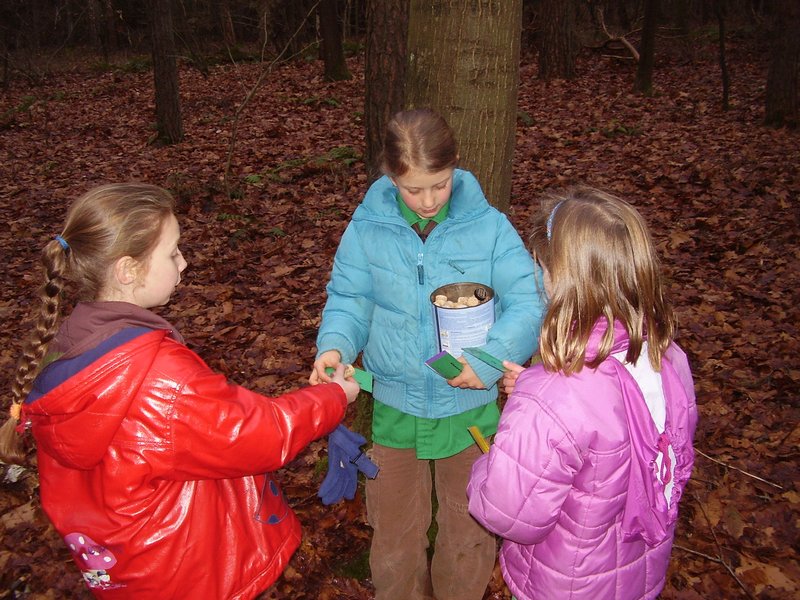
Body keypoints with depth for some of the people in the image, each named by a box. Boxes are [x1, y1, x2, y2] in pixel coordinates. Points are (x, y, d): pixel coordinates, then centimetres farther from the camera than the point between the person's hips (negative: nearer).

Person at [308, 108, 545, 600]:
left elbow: (529, 303, -14)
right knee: (394, 531, 21)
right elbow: (349, 300, -2)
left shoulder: (488, 225, -12)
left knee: (472, 531, 22)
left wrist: (490, 360, -28)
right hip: (394, 406, 1)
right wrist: (335, 346, -22)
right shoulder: (368, 226, -9)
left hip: (470, 408, 0)